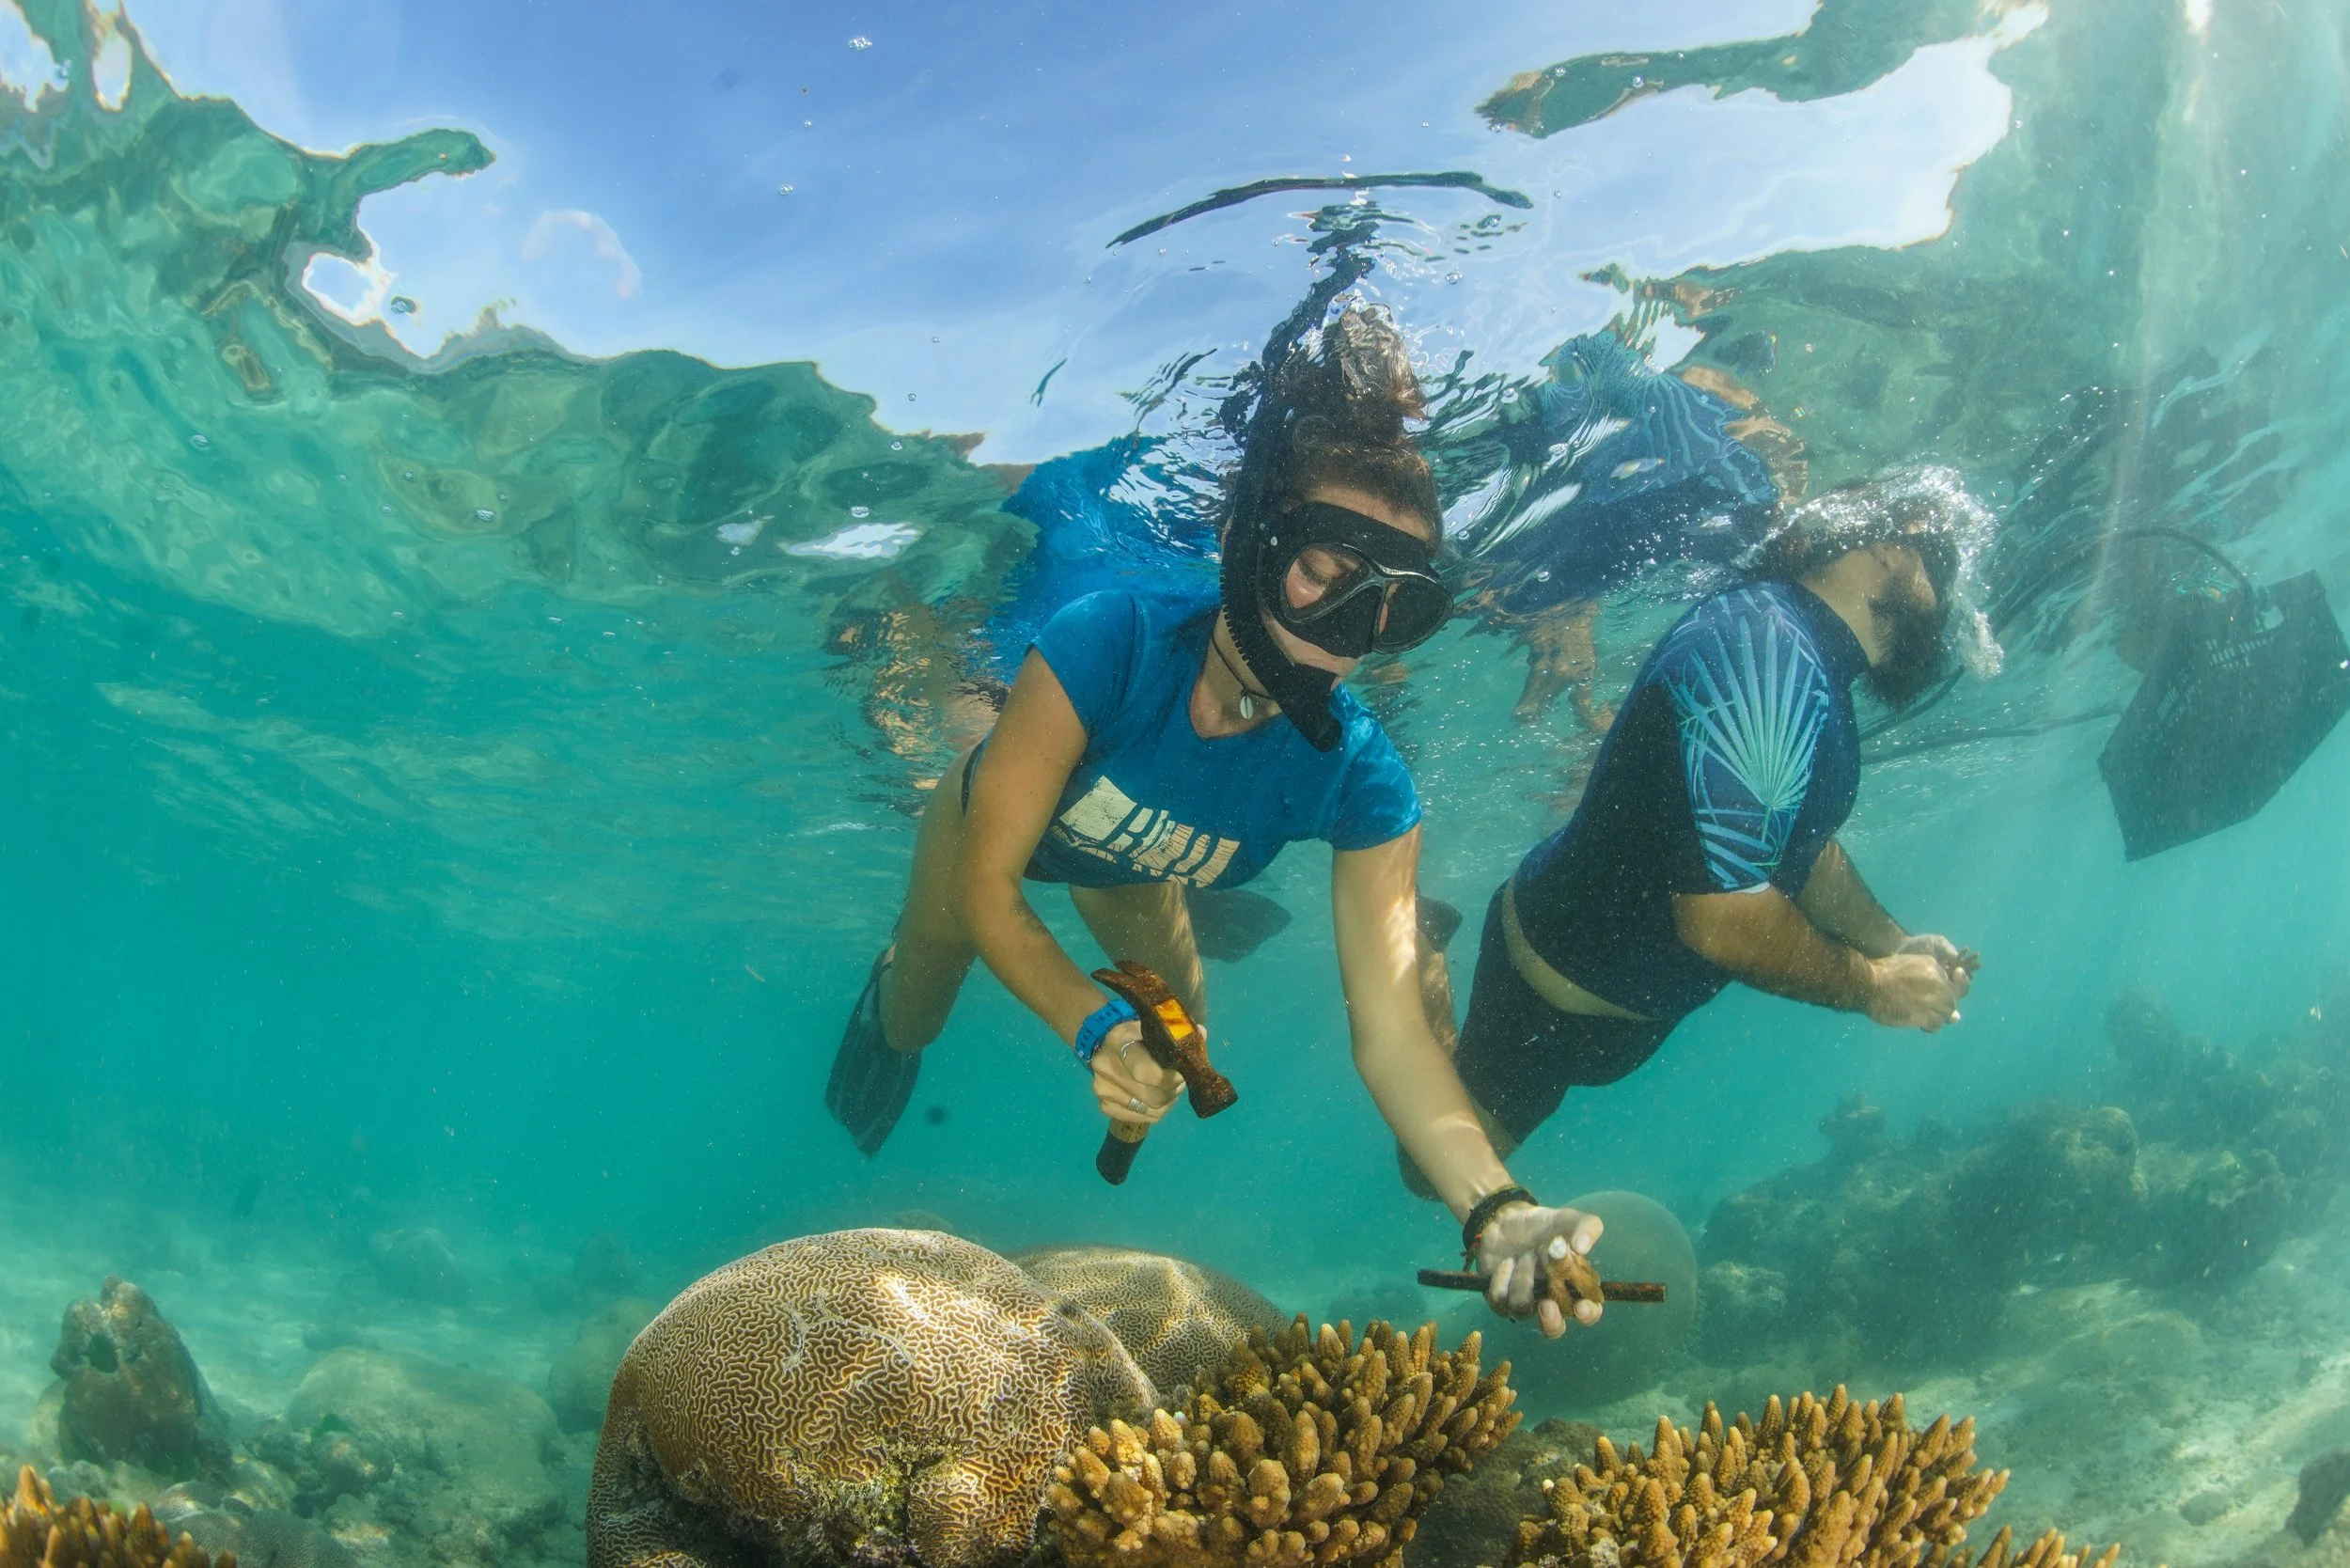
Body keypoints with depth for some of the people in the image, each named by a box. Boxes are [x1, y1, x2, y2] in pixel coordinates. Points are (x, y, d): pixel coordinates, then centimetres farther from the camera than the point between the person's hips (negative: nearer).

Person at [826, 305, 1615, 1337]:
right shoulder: (1113, 642, -46)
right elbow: (985, 881, -37)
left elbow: (1390, 1028, -41)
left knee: (1180, 1060, 15)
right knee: (914, 1019, 20)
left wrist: (1494, 1207, -57)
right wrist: (1093, 1026, -53)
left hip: (1129, 873, 2)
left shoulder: (1360, 781, -37)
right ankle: (891, 994, 58)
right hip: (989, 826, -2)